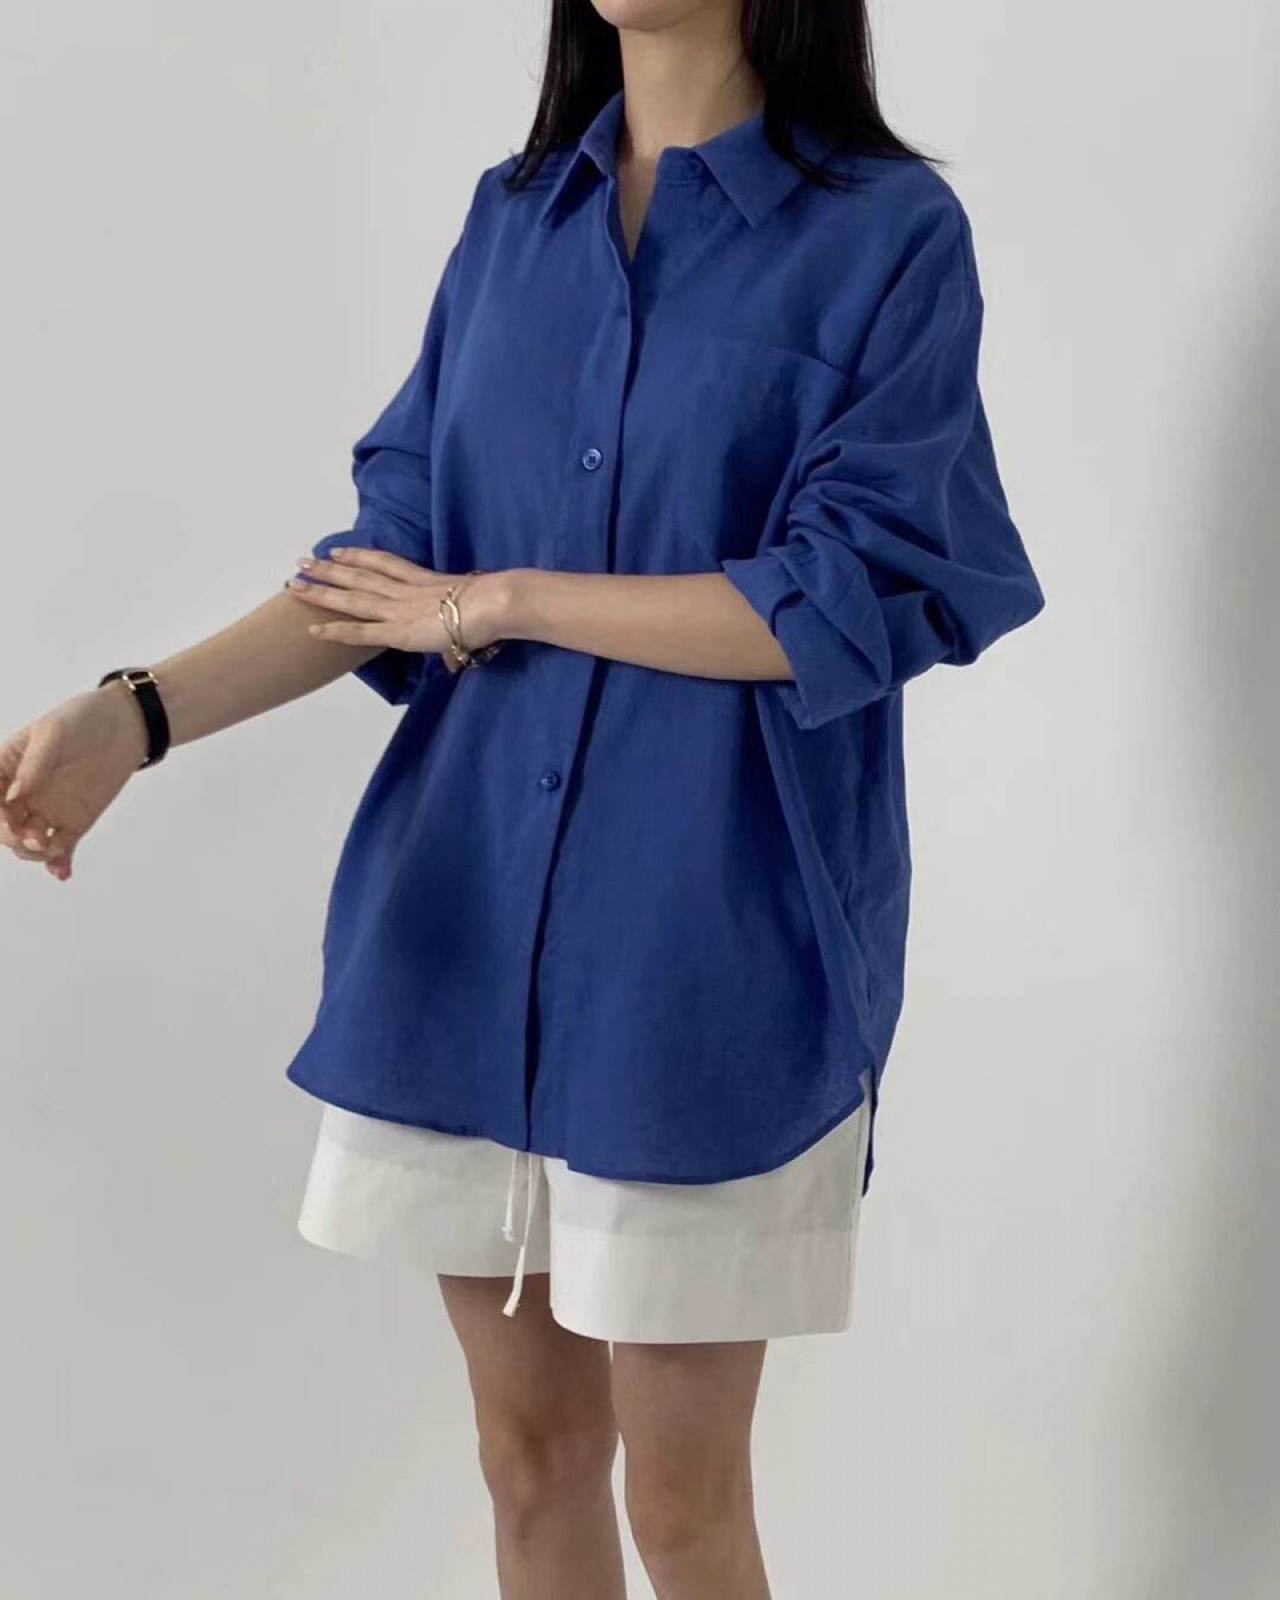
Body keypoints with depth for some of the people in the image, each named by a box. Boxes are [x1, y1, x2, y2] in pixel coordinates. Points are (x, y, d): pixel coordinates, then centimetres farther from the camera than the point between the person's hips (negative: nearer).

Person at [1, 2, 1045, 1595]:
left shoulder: (890, 233, -6)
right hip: (468, 917, 5)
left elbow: (847, 602, -14)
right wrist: (138, 713, -8)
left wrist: (500, 602, -9)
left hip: (707, 945, -4)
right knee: (529, 1451, 15)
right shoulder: (512, 219, 9)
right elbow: (392, 552, 6)